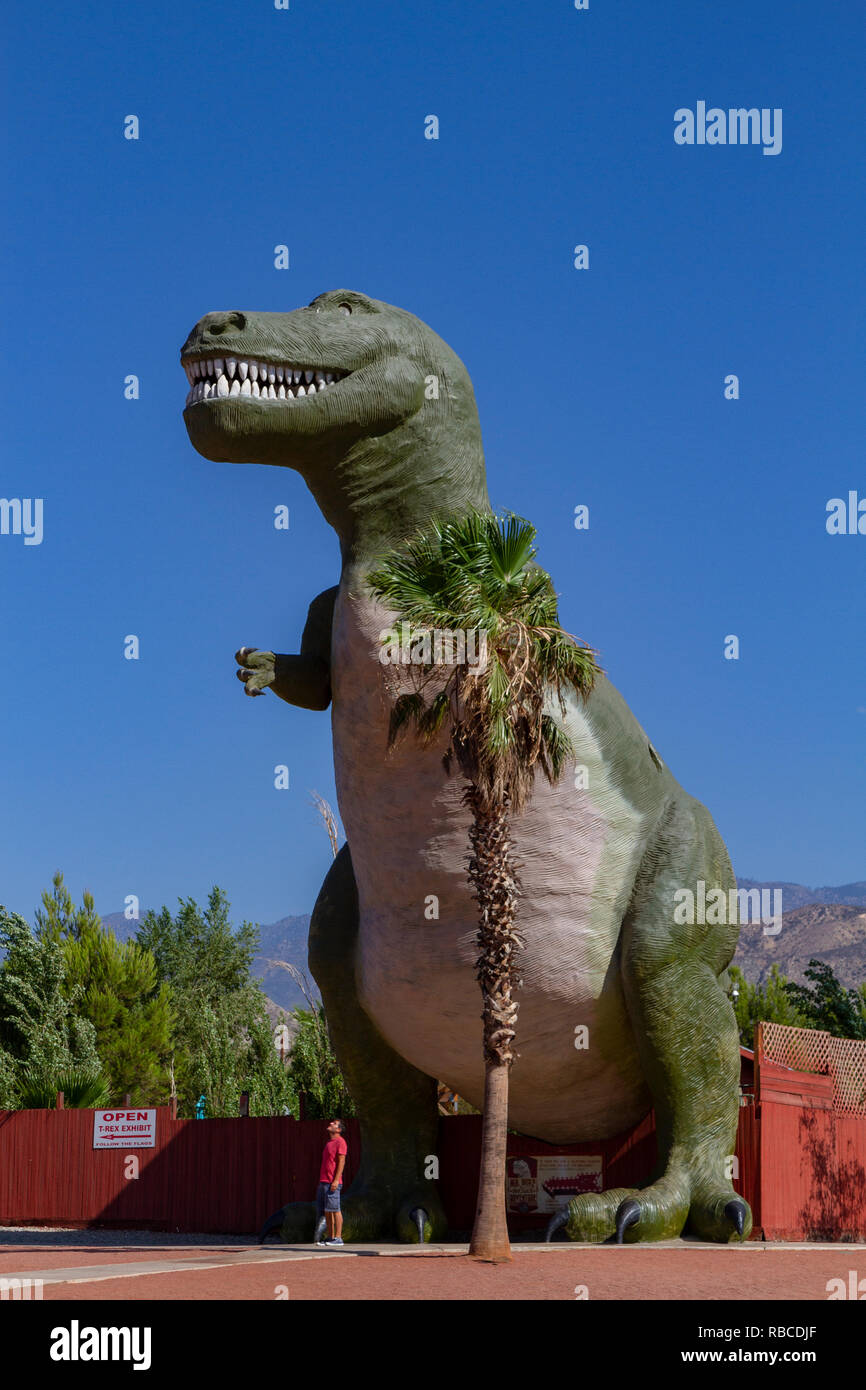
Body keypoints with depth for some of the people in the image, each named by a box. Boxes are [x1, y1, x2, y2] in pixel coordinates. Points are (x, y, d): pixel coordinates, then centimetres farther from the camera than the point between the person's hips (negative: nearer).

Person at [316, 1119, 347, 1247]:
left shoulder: (340, 1142, -6)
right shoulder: (329, 1143, 22)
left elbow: (341, 1162, -14)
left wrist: (336, 1180, -21)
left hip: (333, 1182, -9)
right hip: (323, 1182, 9)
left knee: (334, 1209, -9)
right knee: (325, 1211, 7)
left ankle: (338, 1238, -8)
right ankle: (330, 1237, 10)